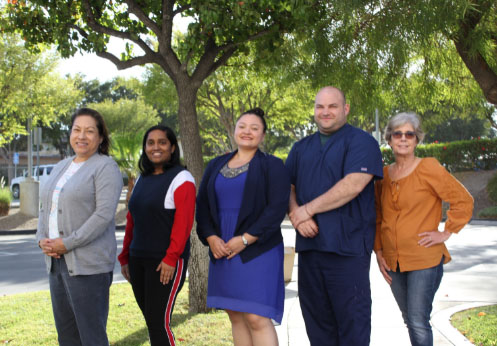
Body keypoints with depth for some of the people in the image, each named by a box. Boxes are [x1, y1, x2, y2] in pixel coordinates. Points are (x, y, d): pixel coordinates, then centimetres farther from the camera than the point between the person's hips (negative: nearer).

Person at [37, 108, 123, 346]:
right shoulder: (61, 167, 17)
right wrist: (42, 239, 0)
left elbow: (104, 214, -17)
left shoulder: (105, 167, -7)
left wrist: (68, 243, -17)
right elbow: (45, 208, 19)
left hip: (88, 264, -8)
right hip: (56, 261, 8)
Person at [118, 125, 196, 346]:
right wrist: (125, 257, 15)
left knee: (159, 322, -8)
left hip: (166, 262, -7)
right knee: (152, 321, 11)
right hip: (139, 260, 7)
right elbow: (132, 221, 17)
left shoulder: (181, 178, -7)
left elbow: (184, 221, -15)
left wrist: (171, 258, -21)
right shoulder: (143, 179, 15)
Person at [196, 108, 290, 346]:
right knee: (235, 316, 8)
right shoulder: (216, 166, 14)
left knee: (256, 318, -11)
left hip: (257, 252, -5)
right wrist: (211, 237, -5)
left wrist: (245, 239, -16)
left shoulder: (272, 166, 0)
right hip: (222, 252, 5)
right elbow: (202, 205, 12)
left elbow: (277, 208, -9)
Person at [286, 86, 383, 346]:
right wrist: (296, 214, -9)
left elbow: (353, 185, -16)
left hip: (346, 245, -6)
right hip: (309, 244, 6)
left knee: (351, 317, -1)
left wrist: (308, 209, -12)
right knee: (316, 316, 11)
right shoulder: (302, 147, 18)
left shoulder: (361, 142, -3)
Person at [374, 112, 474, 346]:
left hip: (425, 259, -5)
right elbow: (378, 218, 18)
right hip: (393, 262, 6)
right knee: (409, 321, 14)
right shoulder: (384, 175, 8)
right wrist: (379, 252, 11)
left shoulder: (429, 168, -7)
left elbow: (463, 201, -6)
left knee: (418, 322, -9)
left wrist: (446, 233, -9)